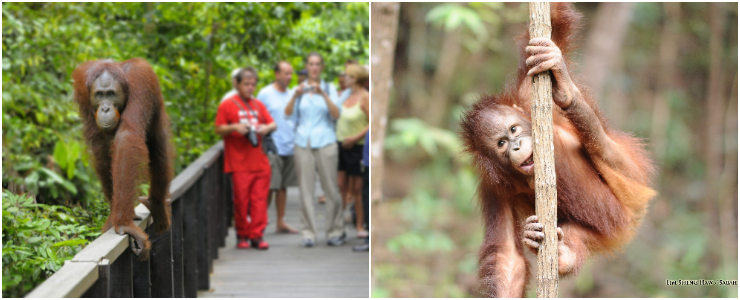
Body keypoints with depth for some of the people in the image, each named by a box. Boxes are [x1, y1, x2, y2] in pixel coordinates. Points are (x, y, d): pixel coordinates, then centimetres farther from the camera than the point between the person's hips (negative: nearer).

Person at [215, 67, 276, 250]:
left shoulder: (258, 105, 16)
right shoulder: (227, 105, 2)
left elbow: (273, 124, 15)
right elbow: (219, 130, 0)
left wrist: (267, 128, -7)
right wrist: (234, 127, -17)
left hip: (260, 162, 4)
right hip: (239, 164, -4)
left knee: (259, 200, 0)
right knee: (241, 201, -2)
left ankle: (257, 235, 4)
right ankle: (242, 236, 9)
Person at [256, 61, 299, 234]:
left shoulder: (292, 95, 14)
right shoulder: (265, 94, -3)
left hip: (290, 148, 5)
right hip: (272, 149, -5)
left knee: (283, 186, 9)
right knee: (270, 187, -7)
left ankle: (281, 222, 15)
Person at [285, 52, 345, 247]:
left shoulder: (329, 88, 8)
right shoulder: (299, 89, 10)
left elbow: (336, 114, -6)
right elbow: (288, 113, -5)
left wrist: (323, 94, -19)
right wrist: (296, 96, -22)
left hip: (325, 141, -1)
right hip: (303, 142, 1)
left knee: (331, 188, -2)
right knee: (305, 189, 0)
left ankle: (336, 231, 7)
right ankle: (308, 233, 4)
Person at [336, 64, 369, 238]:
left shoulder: (365, 97, -11)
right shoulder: (347, 96, 12)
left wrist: (355, 138, -21)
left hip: (357, 147, -6)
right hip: (341, 145, 6)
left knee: (357, 188, 1)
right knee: (341, 186, 4)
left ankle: (360, 226, 10)